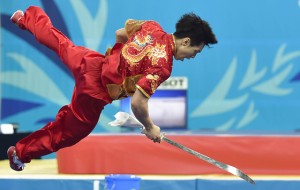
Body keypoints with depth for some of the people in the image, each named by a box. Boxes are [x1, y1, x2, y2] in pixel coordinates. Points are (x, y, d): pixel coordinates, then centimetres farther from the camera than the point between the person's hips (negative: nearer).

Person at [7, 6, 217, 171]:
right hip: (95, 89, -7)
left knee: (60, 43, 36)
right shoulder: (163, 66, -28)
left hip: (92, 60, 7)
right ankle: (21, 152, 34)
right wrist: (150, 128, -10)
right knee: (69, 132, 18)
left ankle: (27, 17, 62)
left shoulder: (152, 26, -7)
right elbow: (137, 103, -28)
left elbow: (119, 34, 11)